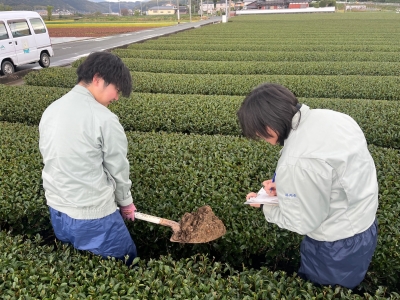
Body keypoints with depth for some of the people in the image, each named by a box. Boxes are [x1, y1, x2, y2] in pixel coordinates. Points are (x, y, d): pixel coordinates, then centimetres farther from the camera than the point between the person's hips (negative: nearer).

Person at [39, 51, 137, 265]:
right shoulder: (104, 119, -20)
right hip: (92, 214, -8)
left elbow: (49, 157, 9)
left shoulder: (50, 111, 2)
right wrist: (126, 202, 7)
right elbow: (118, 168, -10)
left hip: (56, 208, 8)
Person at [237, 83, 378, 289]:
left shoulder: (297, 161, -35)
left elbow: (302, 223, -21)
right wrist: (284, 186, 3)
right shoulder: (327, 118, -9)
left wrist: (264, 205, -5)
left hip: (337, 247, -8)